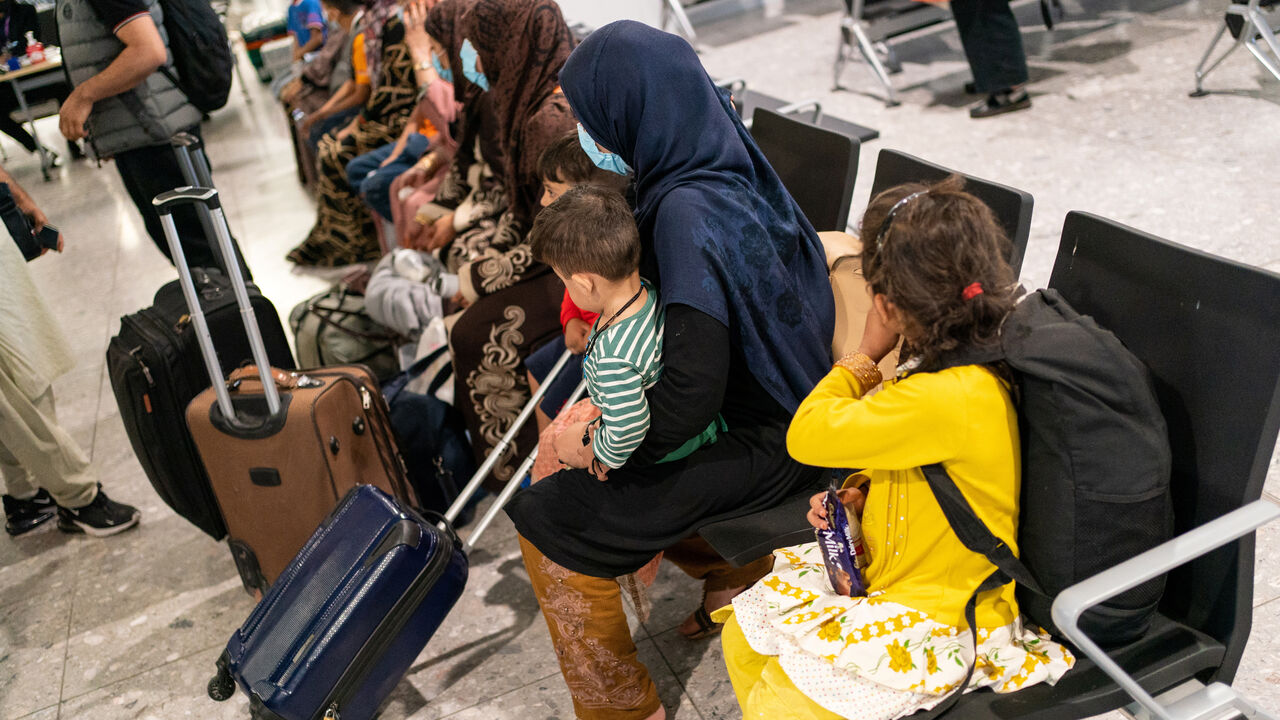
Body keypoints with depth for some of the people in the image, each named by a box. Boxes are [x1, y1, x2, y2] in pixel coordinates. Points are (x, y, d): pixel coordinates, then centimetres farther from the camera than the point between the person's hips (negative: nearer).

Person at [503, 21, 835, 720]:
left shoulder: (688, 211, -29)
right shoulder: (727, 160, -1)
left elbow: (694, 385, -31)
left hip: (762, 439, -9)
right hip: (786, 395, 9)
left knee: (550, 518, -7)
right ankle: (736, 570, 34)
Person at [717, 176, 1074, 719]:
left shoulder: (947, 400, -33)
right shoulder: (969, 368, -2)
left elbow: (806, 435, -23)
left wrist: (866, 353, -12)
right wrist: (860, 498, -1)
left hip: (940, 617, -9)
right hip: (891, 567, 9)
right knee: (742, 635, 7)